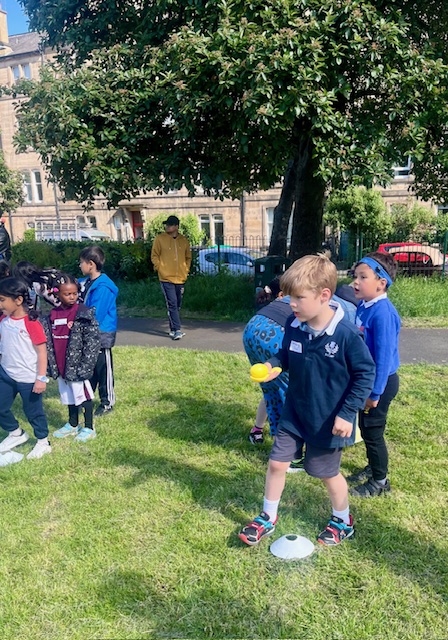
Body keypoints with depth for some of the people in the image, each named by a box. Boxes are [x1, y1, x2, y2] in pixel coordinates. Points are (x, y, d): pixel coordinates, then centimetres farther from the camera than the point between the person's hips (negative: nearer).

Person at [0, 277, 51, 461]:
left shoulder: (31, 323, -20)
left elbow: (42, 351, -17)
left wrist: (41, 378, -18)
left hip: (28, 378, -7)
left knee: (33, 411, 9)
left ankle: (43, 443, 30)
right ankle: (16, 434, 40)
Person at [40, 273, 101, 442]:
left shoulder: (84, 314, -11)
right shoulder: (52, 315, 4)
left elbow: (93, 341, -14)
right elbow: (48, 342, 10)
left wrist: (85, 365, -16)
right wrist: (52, 365, 4)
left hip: (77, 365, -5)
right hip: (61, 366, 5)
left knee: (84, 394, 4)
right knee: (68, 395, 18)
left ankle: (89, 428, 19)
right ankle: (73, 425, 35)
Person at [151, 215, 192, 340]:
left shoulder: (184, 240, 8)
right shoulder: (160, 238, -2)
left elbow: (188, 257, 17)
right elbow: (154, 255, 2)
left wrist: (186, 271, 7)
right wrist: (160, 269, -7)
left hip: (180, 278, 4)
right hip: (166, 278, -4)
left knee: (178, 305, 11)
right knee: (172, 304, -10)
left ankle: (174, 329, 24)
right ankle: (177, 330, -6)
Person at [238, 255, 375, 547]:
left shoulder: (346, 334, -26)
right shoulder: (293, 326, -11)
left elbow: (366, 373, -15)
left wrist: (347, 414, -17)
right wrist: (272, 365, -15)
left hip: (328, 421, -5)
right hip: (294, 413, 5)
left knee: (328, 473, 14)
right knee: (277, 463, 11)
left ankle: (343, 521, 43)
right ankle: (268, 518, 35)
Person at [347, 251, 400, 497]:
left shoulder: (382, 313, -26)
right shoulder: (364, 307, 1)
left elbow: (384, 356, -25)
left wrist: (375, 393, -21)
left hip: (380, 382, -8)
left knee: (372, 431, 6)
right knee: (365, 428, 21)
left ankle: (380, 482, 25)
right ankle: (373, 468, 42)